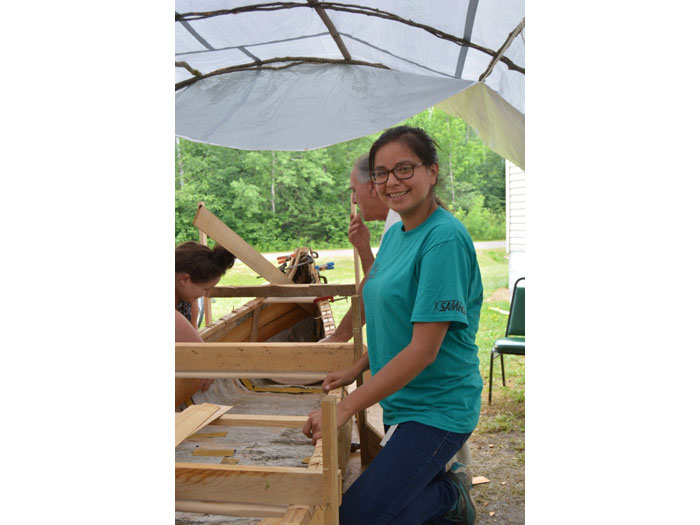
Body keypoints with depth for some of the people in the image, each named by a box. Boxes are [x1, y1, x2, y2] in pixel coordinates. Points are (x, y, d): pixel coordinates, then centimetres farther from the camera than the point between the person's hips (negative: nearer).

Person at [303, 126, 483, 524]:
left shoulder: (445, 238, -22)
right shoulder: (395, 234, 5)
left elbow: (424, 349, -26)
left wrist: (346, 407, -24)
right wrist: (357, 370, 7)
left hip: (437, 409, -9)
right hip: (402, 400, 9)